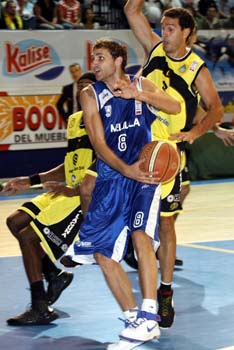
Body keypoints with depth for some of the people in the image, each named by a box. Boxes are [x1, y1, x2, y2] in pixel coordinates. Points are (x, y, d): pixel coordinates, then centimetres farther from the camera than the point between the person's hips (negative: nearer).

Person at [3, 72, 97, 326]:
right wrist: (30, 181, 20)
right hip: (70, 191, 9)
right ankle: (54, 275, 15)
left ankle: (40, 310, -6)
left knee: (28, 236, -13)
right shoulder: (74, 120, 17)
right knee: (16, 221, 7)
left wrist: (73, 191, -24)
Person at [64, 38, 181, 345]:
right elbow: (99, 142, -8)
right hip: (111, 178, 3)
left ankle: (149, 317, -24)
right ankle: (133, 318, 9)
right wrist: (125, 170, -24)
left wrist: (137, 95, -21)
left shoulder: (141, 85, 5)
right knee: (101, 251, -2)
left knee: (141, 236, -24)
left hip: (144, 173, -3)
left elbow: (175, 107, -8)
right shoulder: (90, 95, 2)